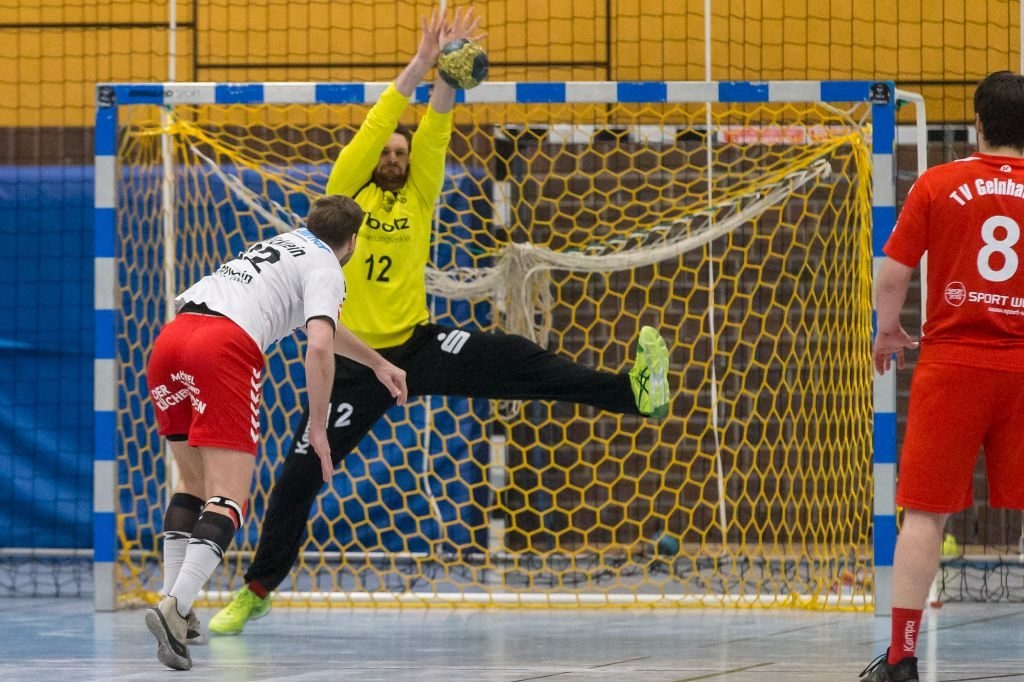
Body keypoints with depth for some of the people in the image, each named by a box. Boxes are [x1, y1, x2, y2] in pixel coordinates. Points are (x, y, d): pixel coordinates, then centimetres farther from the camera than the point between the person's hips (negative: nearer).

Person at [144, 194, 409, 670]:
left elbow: (319, 323, 51)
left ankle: (173, 604, 16)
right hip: (225, 349, -8)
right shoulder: (326, 269, 9)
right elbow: (319, 347, -9)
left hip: (170, 338, 8)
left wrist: (376, 363, 62)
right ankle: (174, 607, -30)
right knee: (227, 499, -10)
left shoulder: (285, 244, 34)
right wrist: (318, 430, -1)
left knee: (194, 480, 23)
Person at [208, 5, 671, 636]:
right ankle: (257, 589, 10)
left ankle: (633, 392, -29)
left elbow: (434, 133, -5)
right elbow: (374, 129, -12)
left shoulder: (419, 198, 8)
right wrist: (418, 66, -19)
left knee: (517, 363, -19)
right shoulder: (345, 194, 2)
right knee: (299, 474, -3)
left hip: (417, 344, 2)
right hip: (356, 364, -1)